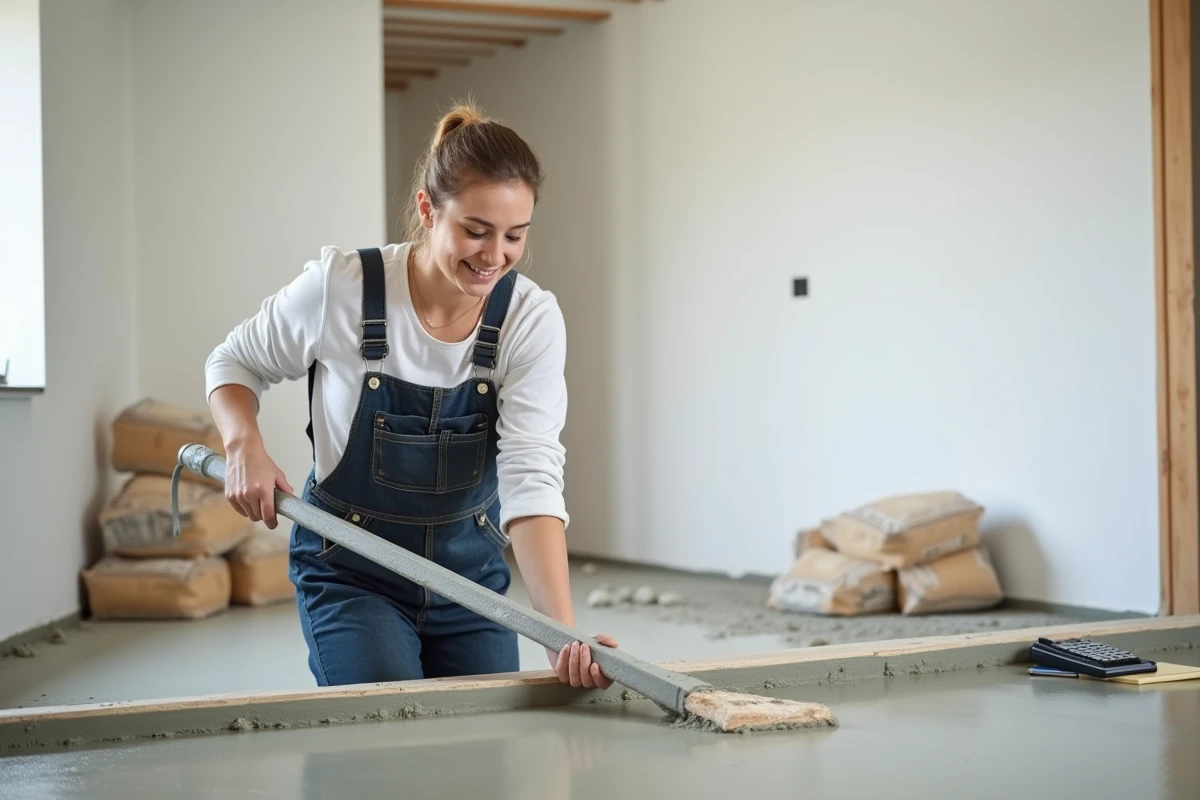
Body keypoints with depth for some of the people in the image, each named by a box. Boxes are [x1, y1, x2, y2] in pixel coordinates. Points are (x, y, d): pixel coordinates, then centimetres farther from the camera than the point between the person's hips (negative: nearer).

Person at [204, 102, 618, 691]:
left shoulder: (532, 318, -17)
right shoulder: (340, 288, -20)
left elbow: (531, 477, -25)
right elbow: (234, 363, -1)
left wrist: (564, 633, -37)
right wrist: (244, 446, -22)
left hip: (471, 572, 2)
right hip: (351, 574, -2)